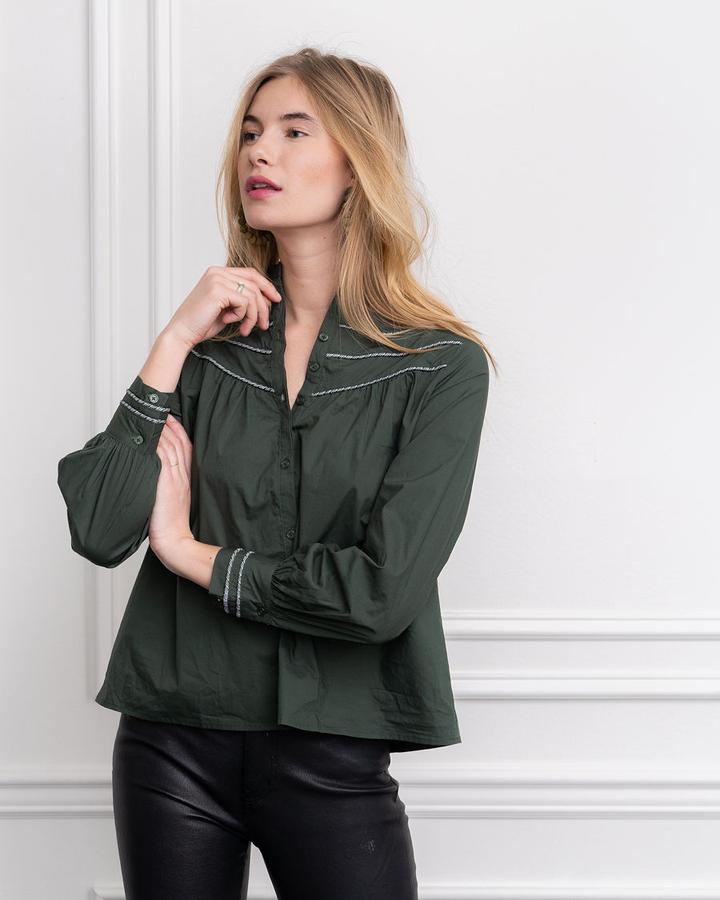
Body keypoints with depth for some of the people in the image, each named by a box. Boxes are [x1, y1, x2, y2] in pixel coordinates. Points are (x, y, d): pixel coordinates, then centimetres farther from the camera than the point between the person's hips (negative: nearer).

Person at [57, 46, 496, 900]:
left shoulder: (440, 366, -6)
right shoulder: (212, 339, 4)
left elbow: (384, 590, -16)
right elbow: (98, 530, -7)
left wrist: (194, 555, -7)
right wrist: (175, 342, -10)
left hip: (331, 757, -2)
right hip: (172, 741, 3)